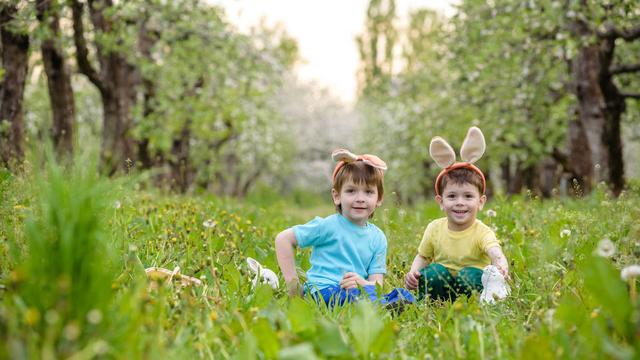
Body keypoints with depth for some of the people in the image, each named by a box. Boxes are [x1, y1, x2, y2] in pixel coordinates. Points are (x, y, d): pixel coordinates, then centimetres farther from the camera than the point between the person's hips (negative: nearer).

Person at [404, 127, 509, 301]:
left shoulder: (482, 233, -16)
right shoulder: (435, 229, -4)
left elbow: (495, 252, -38)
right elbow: (422, 257, 12)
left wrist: (501, 266, -63)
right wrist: (412, 273, -12)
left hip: (471, 287, -2)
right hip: (440, 286, 2)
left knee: (470, 275, -33)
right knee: (433, 271, -28)